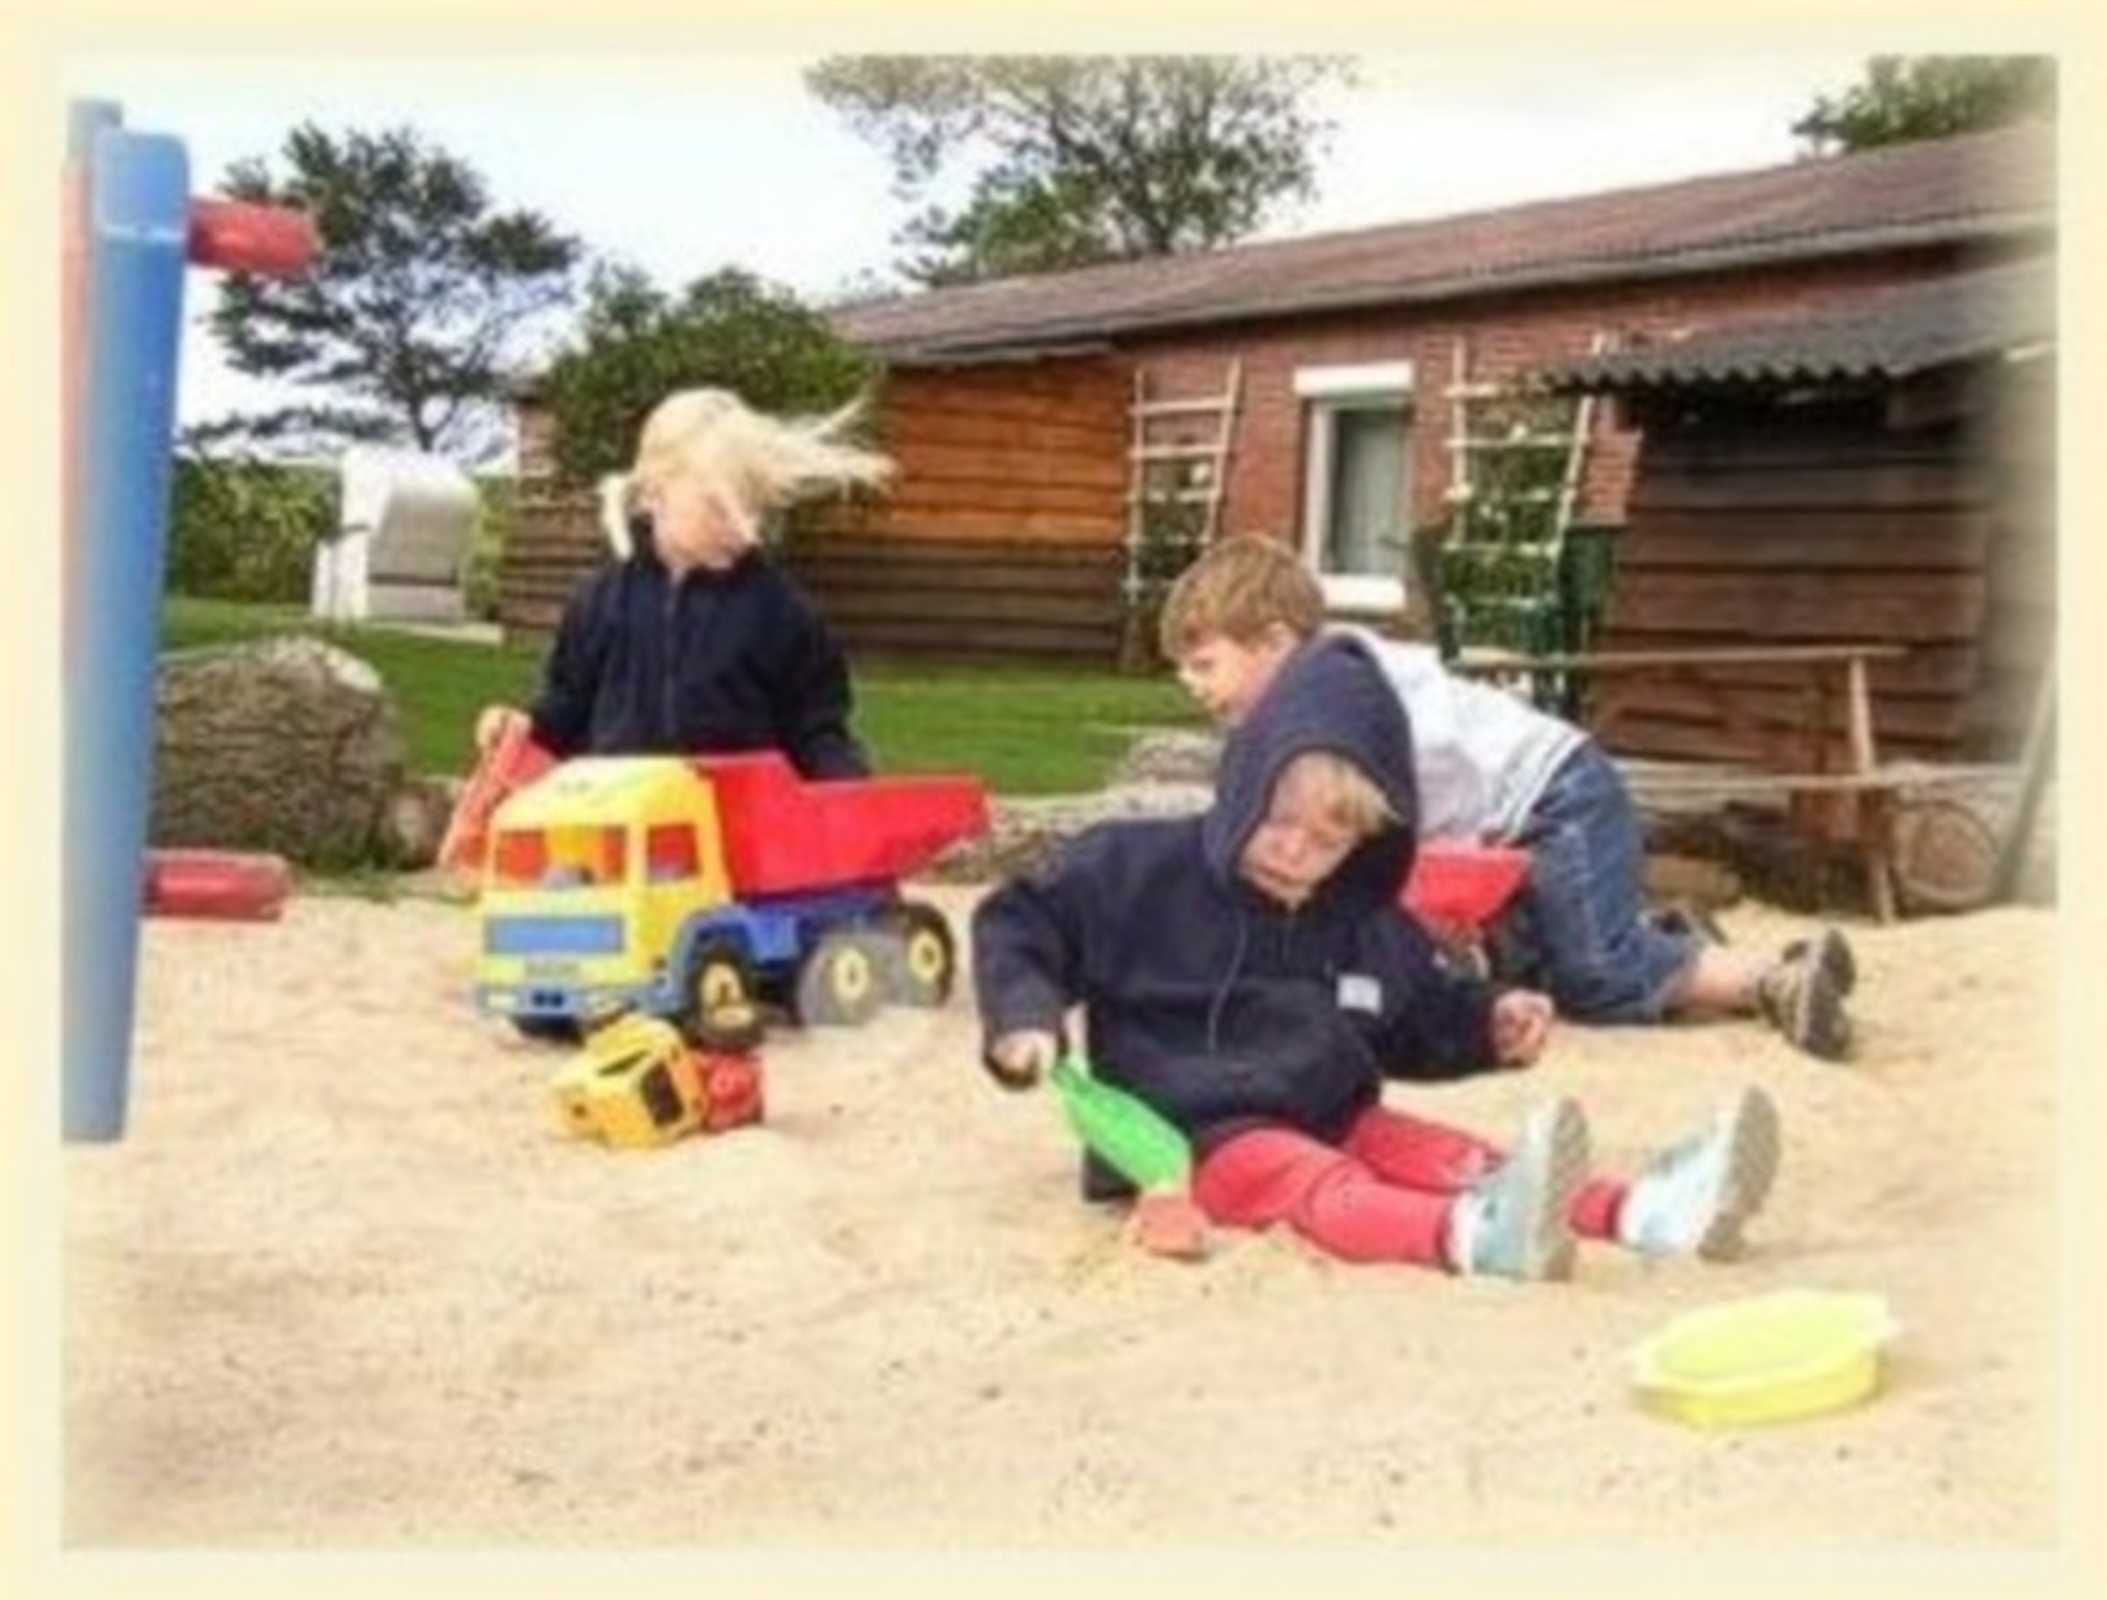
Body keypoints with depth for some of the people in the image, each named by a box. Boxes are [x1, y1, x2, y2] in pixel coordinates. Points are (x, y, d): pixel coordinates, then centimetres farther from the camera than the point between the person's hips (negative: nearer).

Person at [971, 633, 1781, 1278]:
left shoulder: (1370, 926, 11)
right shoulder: (1139, 867, -7)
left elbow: (1425, 1013, 26)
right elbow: (1019, 923, -3)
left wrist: (1491, 1020, 5)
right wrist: (1028, 1017, -21)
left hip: (1333, 1118, 7)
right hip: (1205, 1133, -7)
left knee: (1457, 1158, -16)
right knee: (1323, 1187, -35)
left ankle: (1641, 1209, -35)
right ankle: (1474, 1236, -65)